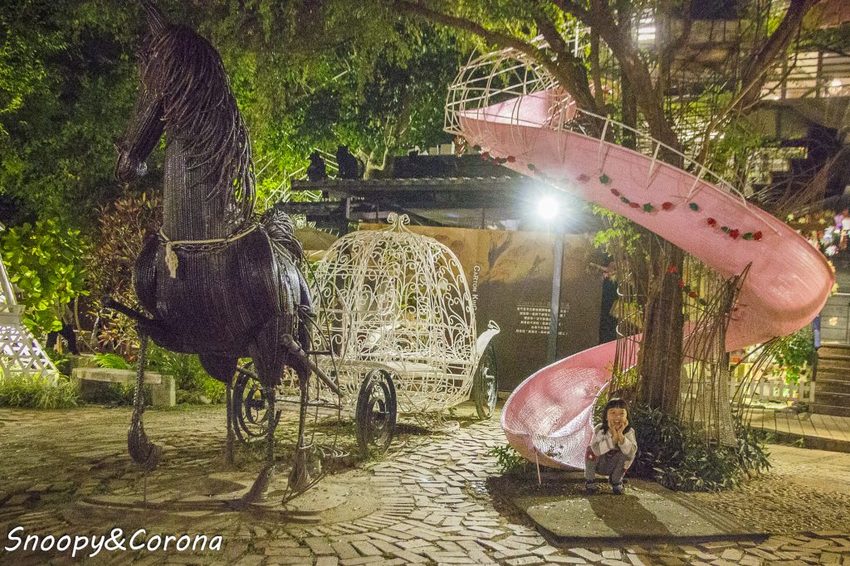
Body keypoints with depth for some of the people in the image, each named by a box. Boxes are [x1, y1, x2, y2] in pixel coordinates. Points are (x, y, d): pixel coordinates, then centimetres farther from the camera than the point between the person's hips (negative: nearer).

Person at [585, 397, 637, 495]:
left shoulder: (629, 431, -18)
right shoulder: (599, 429, -22)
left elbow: (632, 452, -34)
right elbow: (596, 449, -38)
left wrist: (620, 435, -44)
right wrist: (613, 437, -45)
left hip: (614, 466, 2)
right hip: (598, 464, -2)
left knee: (628, 453, -25)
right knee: (590, 450, -30)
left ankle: (616, 481, 0)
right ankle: (590, 480, -6)